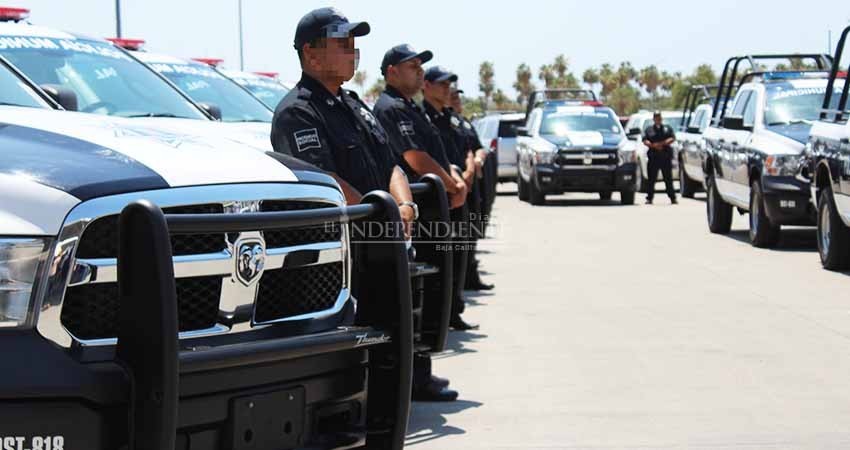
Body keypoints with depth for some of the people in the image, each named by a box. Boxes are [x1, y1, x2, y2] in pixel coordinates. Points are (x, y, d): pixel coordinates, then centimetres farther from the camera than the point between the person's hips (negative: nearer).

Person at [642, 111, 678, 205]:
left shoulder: (667, 128, 14)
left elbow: (673, 138, 2)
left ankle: (673, 198, 3)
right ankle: (649, 198, 2)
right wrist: (653, 145, -15)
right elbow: (645, 141, 2)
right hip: (653, 157, 0)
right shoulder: (649, 129, 13)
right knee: (651, 179, -2)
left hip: (666, 157, 0)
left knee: (668, 179, 1)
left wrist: (663, 143, -12)